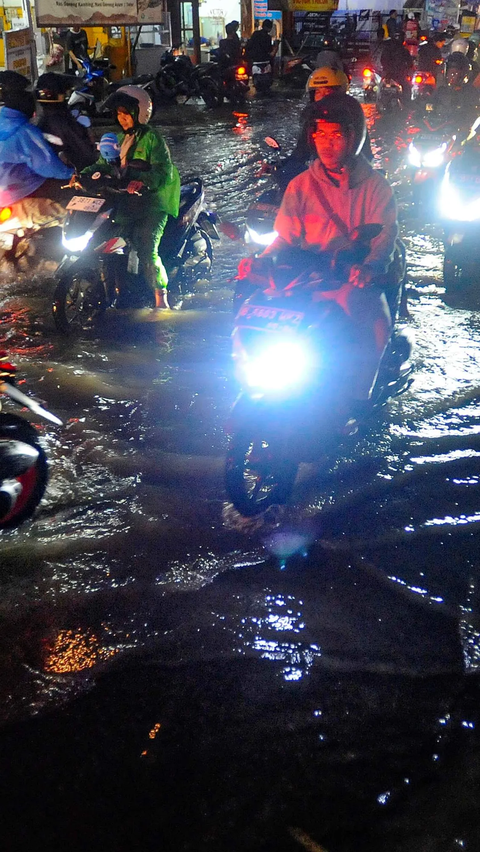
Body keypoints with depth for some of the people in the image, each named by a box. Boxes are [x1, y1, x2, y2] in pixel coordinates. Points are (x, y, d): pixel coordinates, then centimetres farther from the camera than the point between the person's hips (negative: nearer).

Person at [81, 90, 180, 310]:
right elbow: (103, 164, 17)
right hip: (126, 201, 8)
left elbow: (164, 170, -17)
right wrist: (83, 175, -2)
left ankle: (161, 299, -12)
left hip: (152, 202, -8)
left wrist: (142, 181, -35)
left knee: (146, 251, -22)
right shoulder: (120, 139, 20)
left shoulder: (152, 138, -4)